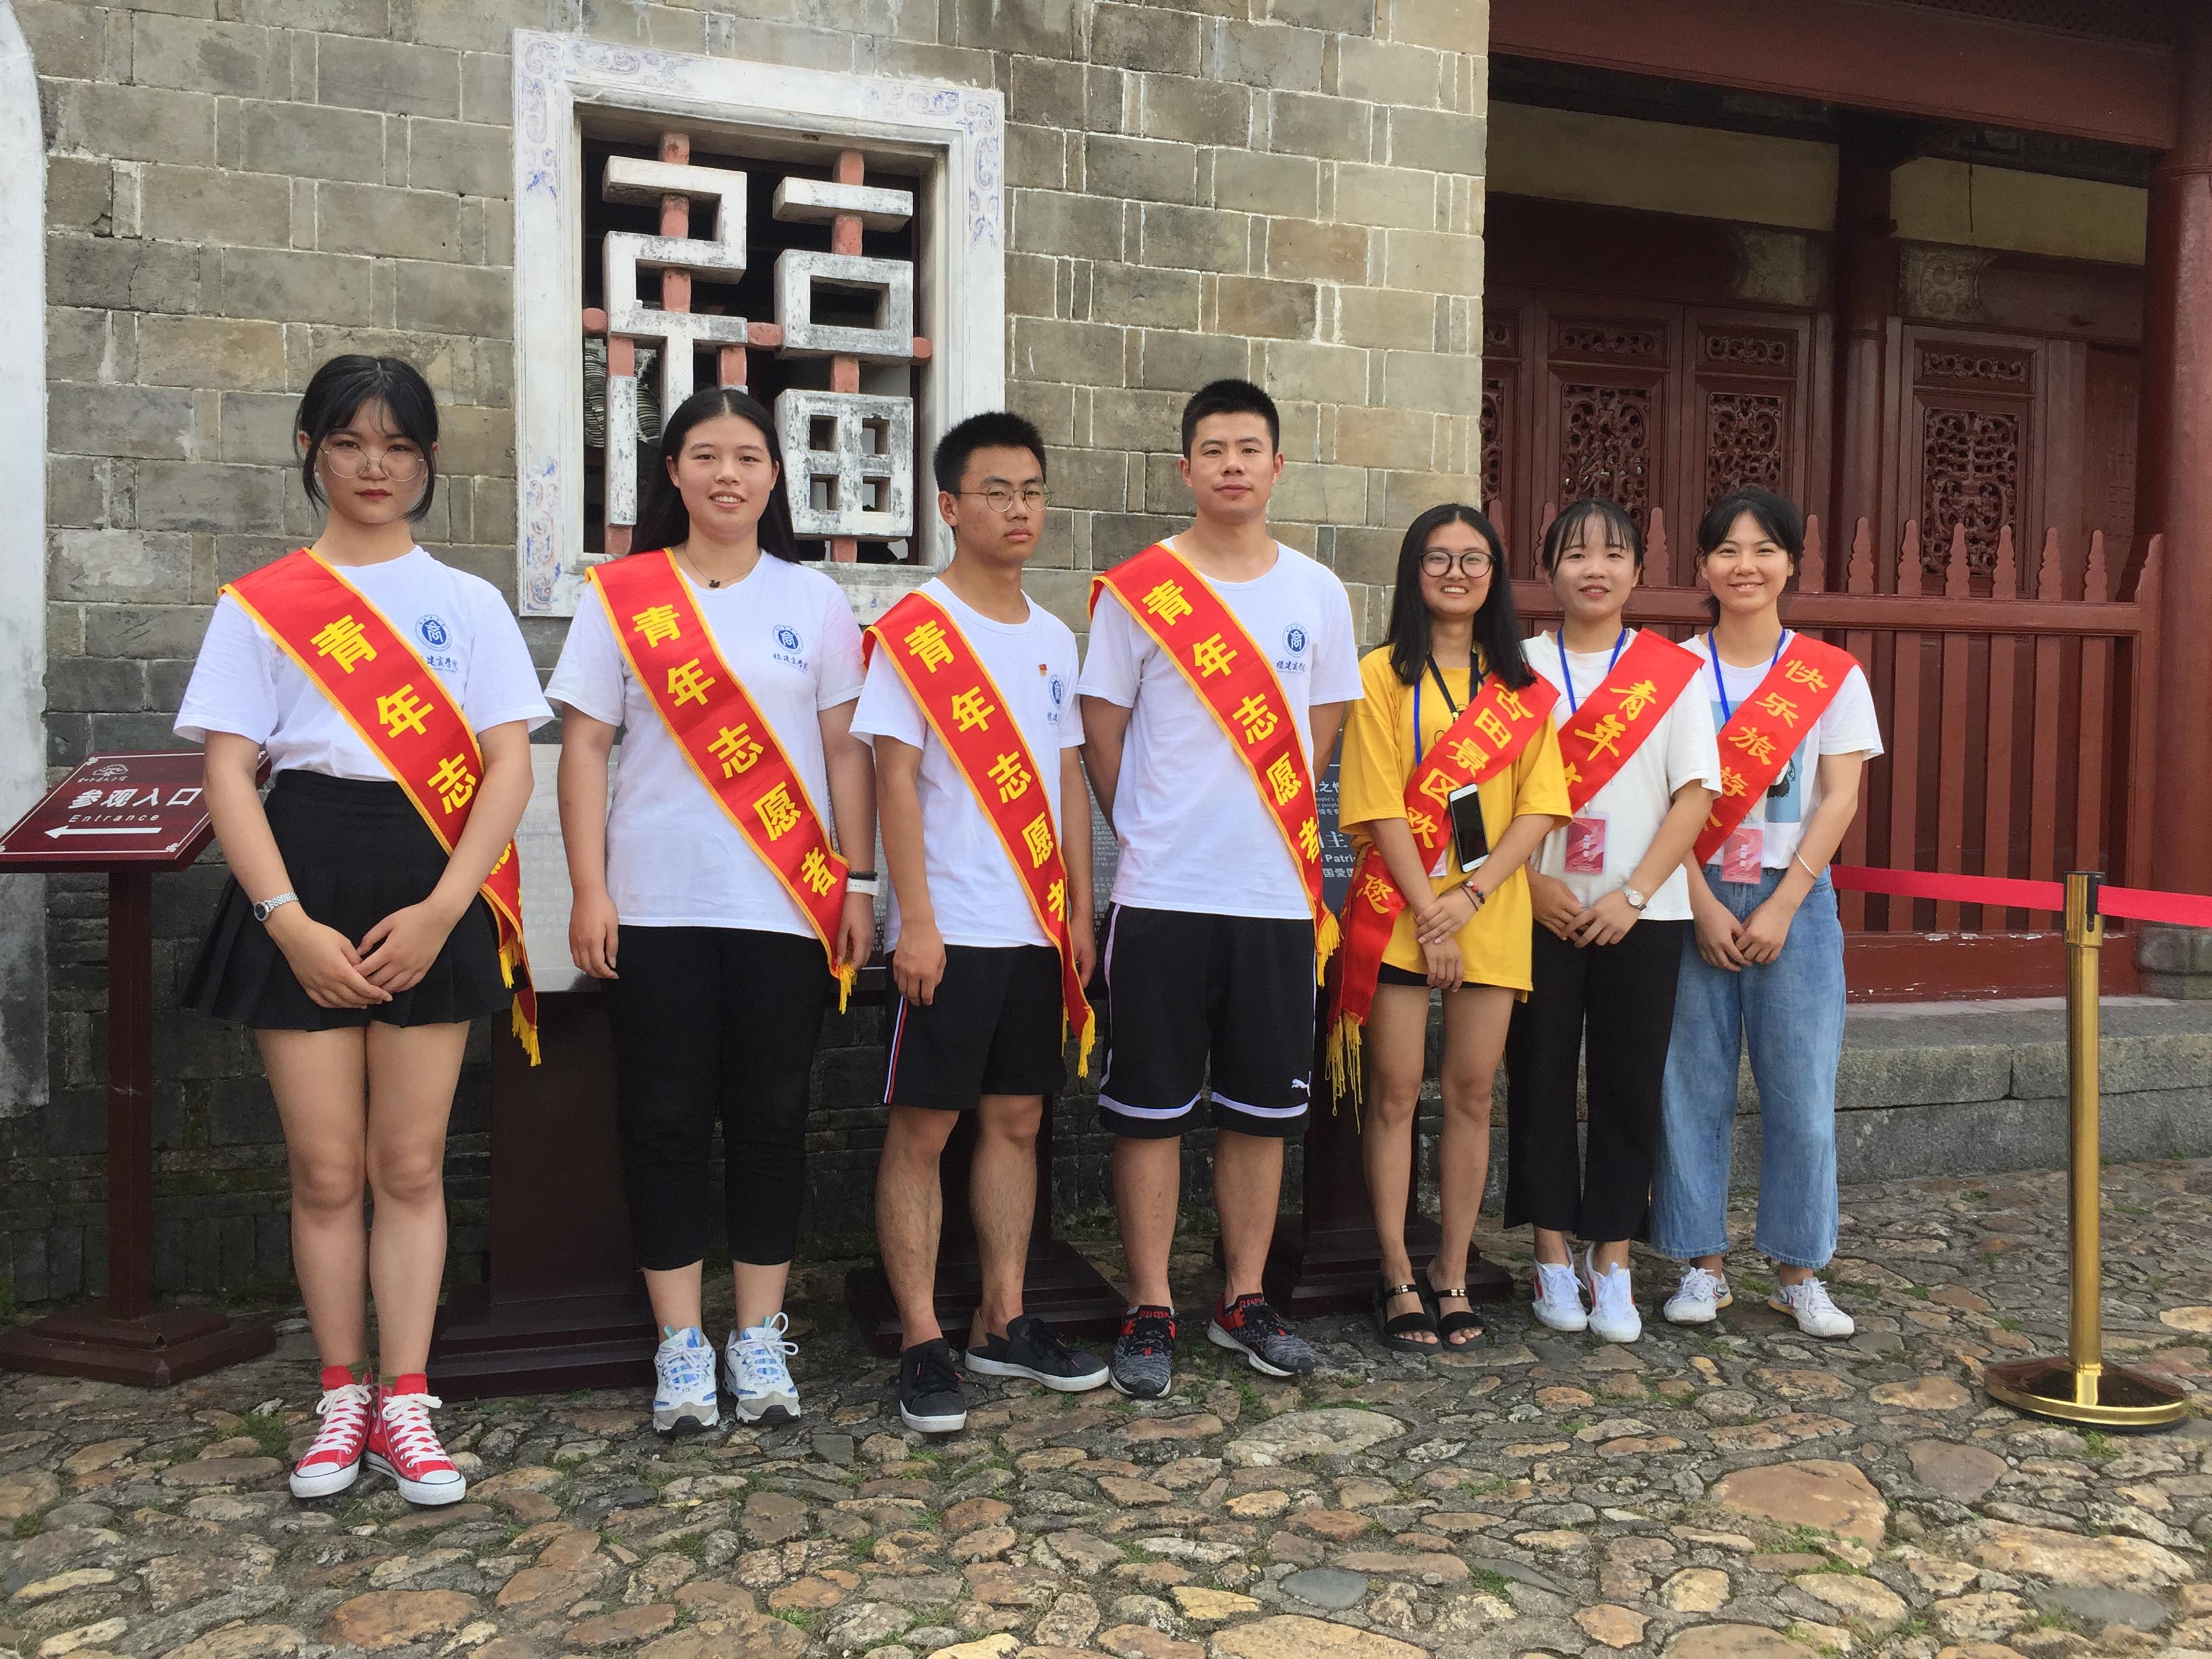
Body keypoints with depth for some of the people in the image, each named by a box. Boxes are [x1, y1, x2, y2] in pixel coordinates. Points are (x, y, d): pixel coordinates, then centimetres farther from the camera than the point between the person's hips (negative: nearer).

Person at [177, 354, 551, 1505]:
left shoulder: (469, 603, 8)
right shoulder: (259, 606, 7)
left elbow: (509, 767, 0)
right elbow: (228, 773, 0)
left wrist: (441, 912, -11)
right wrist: (290, 921, -12)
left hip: (432, 891, 0)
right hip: (304, 886, 0)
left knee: (410, 1164, 3)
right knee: (326, 1169, 3)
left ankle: (403, 1404, 13)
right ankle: (342, 1397, 20)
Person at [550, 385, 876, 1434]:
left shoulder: (813, 600, 8)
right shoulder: (621, 595, 4)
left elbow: (846, 752, 7)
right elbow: (583, 748, 2)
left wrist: (859, 885, 2)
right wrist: (589, 892, -5)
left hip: (787, 904, 1)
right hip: (657, 905, -1)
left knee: (771, 1119, 6)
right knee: (666, 1121, 4)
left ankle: (759, 1338, 20)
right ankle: (680, 1346, 17)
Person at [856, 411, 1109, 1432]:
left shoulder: (1053, 639, 14)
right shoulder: (912, 631, -5)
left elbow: (1067, 781, 15)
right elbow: (896, 780, -9)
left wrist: (1080, 908, 10)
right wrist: (914, 920, -14)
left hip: (1036, 926, 6)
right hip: (949, 927, -6)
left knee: (1017, 1119, 11)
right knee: (922, 1126, -1)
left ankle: (1003, 1324, 22)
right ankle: (922, 1346, 8)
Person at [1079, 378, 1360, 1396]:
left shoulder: (1318, 592, 8)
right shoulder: (1136, 590, -1)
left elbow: (1319, 733, 13)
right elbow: (1103, 732, 3)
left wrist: (1267, 827, 7)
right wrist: (1150, 833, 2)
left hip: (1278, 894, 3)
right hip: (1163, 892, -3)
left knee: (1262, 1109, 10)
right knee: (1150, 1109, 3)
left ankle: (1244, 1301, 24)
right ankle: (1150, 1312, 15)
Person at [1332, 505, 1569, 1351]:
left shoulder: (1522, 686, 11)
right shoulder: (1382, 673, 1)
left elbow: (1539, 806, 2)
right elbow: (1381, 808, -6)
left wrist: (1470, 896, -11)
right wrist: (1428, 918, -12)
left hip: (1491, 915, 3)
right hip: (1397, 912, -3)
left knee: (1472, 1093, 6)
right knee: (1395, 1093, 0)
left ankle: (1452, 1274, 17)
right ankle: (1398, 1280, 10)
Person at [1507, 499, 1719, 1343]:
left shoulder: (1674, 672, 4)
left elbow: (1694, 793, -1)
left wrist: (1635, 893, -11)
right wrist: (1533, 882, -12)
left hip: (1641, 914, 0)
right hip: (1541, 911, 0)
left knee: (1629, 1083, 4)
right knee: (1540, 1077, 4)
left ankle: (1611, 1262, 16)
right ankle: (1552, 1254, 17)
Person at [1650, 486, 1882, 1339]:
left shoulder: (1834, 675, 5)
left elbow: (1840, 800, -1)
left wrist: (1780, 908, -10)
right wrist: (1704, 908, -11)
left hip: (1794, 900, 0)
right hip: (1693, 899, 0)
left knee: (1802, 1089, 1)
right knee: (1691, 1084, 2)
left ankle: (1798, 1268, 15)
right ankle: (1703, 1262, 14)